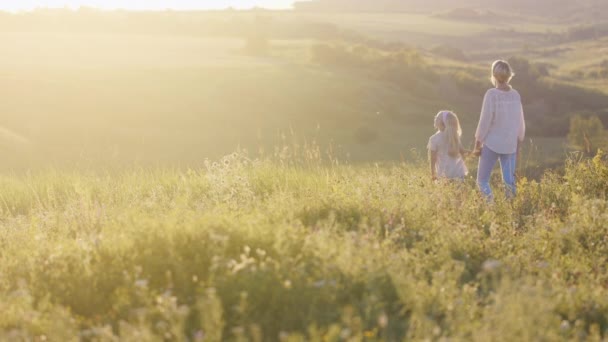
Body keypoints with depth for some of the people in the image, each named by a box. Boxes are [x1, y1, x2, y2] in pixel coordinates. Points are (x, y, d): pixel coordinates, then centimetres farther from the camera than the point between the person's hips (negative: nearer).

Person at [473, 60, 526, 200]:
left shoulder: (491, 94, -13)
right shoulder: (515, 95, 1)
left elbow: (485, 121, -11)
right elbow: (520, 123, 8)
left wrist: (477, 145, -2)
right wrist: (518, 145, 19)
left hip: (491, 144, -4)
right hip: (510, 145, 4)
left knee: (482, 180, 4)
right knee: (509, 181, 10)